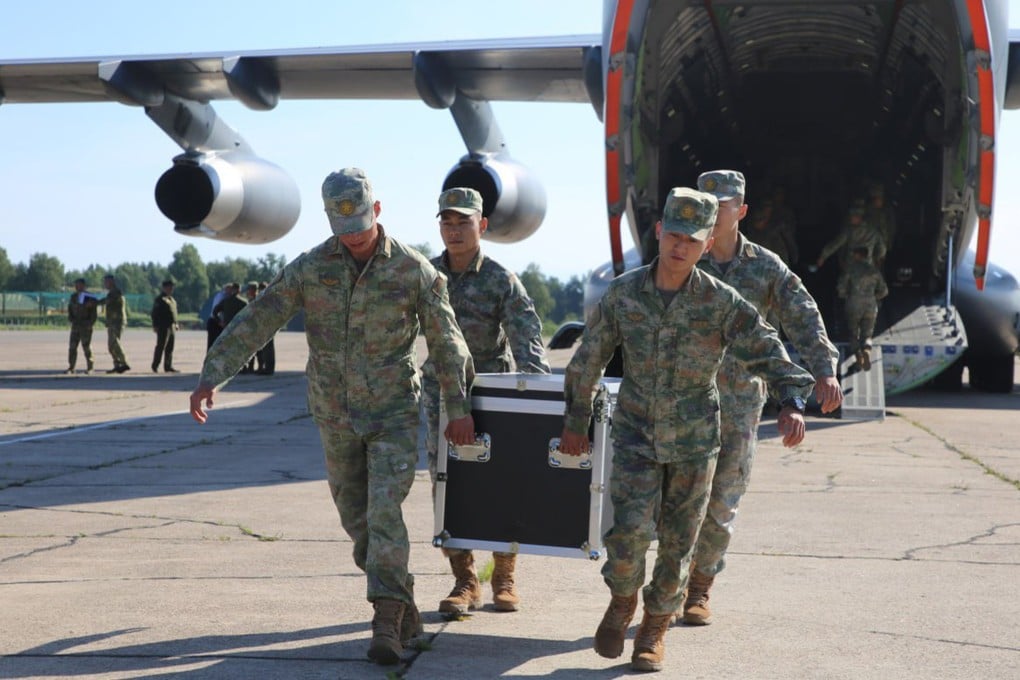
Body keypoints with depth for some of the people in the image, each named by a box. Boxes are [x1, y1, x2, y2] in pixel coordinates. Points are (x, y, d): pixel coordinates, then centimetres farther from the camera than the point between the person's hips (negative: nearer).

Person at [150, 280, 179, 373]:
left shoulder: (172, 299, 19)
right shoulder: (160, 299, -8)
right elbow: (154, 313, -11)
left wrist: (176, 324, 19)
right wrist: (155, 325, -16)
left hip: (171, 326, 9)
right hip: (163, 327, -9)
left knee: (170, 348, 9)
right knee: (161, 346, -8)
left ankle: (168, 366, 13)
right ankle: (155, 366, -2)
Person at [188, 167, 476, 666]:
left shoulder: (413, 269, -9)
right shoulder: (309, 268, -5)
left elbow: (445, 341, -2)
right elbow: (254, 322, -7)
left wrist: (458, 409, 1)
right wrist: (212, 376, -17)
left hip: (394, 413, -3)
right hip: (336, 416, 3)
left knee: (383, 510, -15)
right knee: (356, 517, 11)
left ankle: (386, 622, -12)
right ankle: (402, 603, 28)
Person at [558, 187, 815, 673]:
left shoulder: (721, 302, -12)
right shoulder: (624, 293, -7)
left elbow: (769, 353, -16)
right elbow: (589, 359, 3)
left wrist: (791, 403, -35)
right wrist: (575, 422, 9)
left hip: (694, 441, 0)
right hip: (636, 435, 0)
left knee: (677, 542, 7)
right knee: (630, 530, -15)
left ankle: (655, 628, 29)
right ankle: (622, 600, 16)